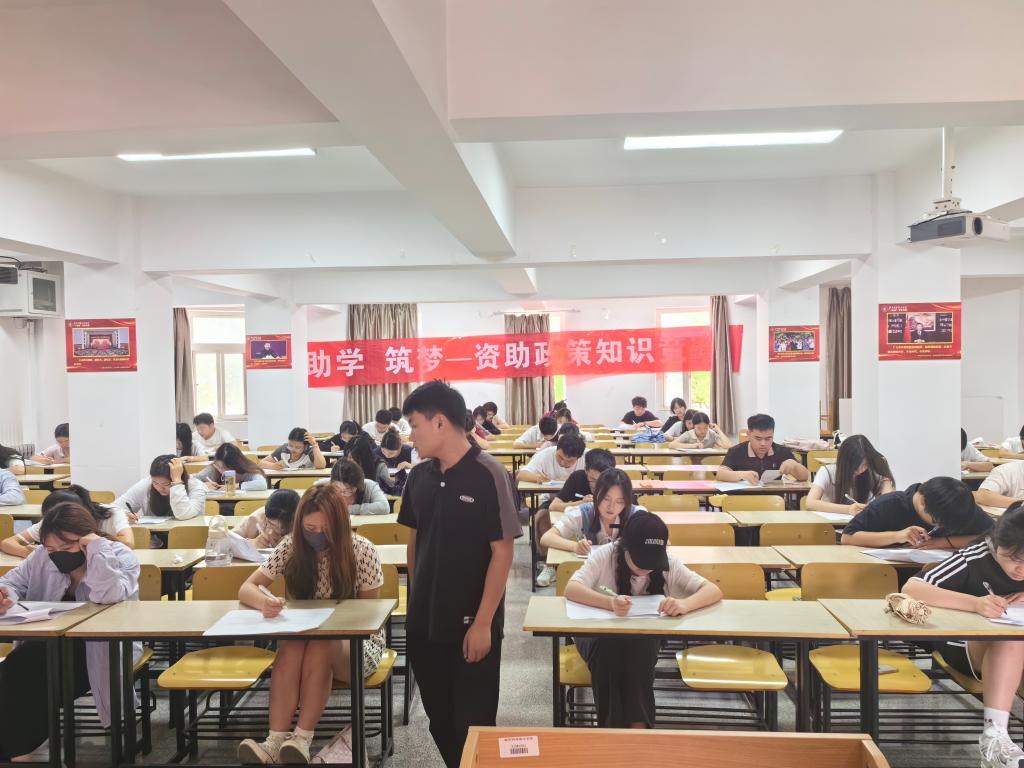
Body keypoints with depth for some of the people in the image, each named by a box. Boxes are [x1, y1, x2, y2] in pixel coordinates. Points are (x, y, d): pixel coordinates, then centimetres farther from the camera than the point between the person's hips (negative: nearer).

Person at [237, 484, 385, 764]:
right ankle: (276, 741, -36)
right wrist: (264, 601, -33)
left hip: (356, 640, -2)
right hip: (302, 636, 2)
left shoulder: (362, 551, -14)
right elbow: (246, 589, -9)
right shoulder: (291, 547, -7)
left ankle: (302, 739, -33)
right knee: (291, 648, -33)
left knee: (320, 647, -35)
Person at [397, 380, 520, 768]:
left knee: (473, 722, 7)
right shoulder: (419, 476, 2)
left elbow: (502, 552, -15)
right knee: (439, 718, 18)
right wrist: (415, 602, 9)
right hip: (424, 622, 6)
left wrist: (483, 622, -16)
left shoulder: (488, 475, -15)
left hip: (471, 624, -5)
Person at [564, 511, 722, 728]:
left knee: (639, 648, -34)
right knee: (607, 648, -35)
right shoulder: (604, 555, -18)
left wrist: (684, 604, -40)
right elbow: (571, 589, -30)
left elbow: (714, 591, -17)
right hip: (597, 633, -1)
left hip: (644, 639, 1)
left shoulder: (667, 564, -12)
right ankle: (612, 726, -22)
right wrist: (610, 603, -50)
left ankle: (639, 725, -23)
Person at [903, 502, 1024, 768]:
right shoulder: (976, 559, -21)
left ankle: (994, 734, -23)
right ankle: (994, 735, -35)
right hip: (968, 646, -4)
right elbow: (912, 588, -32)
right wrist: (974, 603, -44)